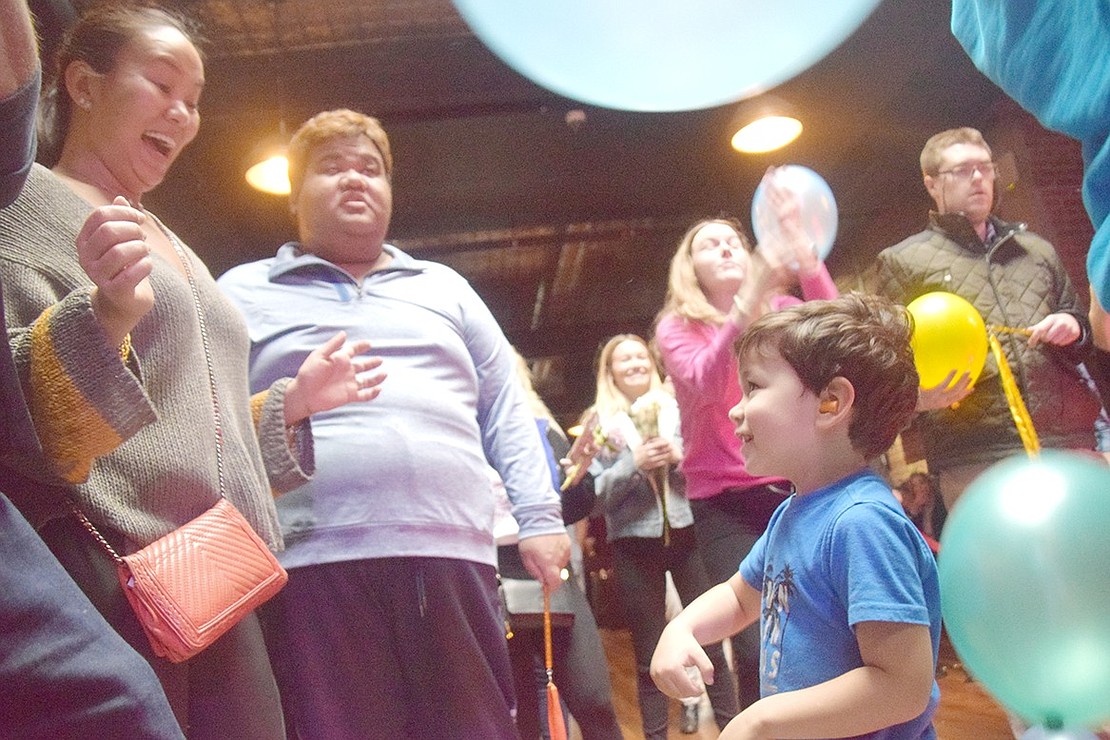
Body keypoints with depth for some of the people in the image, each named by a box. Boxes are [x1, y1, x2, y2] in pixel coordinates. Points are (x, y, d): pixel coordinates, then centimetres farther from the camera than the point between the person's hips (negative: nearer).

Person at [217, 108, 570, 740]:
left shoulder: (445, 288, 22)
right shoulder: (244, 293, 15)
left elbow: (505, 410, 18)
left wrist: (541, 517, 8)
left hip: (455, 561, 3)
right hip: (316, 566, -2)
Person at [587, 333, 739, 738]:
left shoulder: (675, 409, 8)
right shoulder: (600, 421, 4)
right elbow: (596, 494, -2)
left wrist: (680, 458, -12)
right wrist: (634, 464, -16)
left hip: (686, 534, 1)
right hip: (634, 544, -1)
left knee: (710, 640, 4)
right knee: (649, 655, 7)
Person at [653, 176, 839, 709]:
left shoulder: (781, 311, 11)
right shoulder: (676, 327, 4)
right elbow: (704, 385, -17)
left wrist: (802, 248, -22)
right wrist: (746, 304, -30)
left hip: (795, 489, 2)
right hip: (725, 503, -2)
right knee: (759, 651, -13)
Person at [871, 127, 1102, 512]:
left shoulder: (1037, 250, 23)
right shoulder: (901, 262, 10)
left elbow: (1080, 324, 31)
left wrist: (1073, 327, 6)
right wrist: (916, 394, -19)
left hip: (1072, 440, 4)